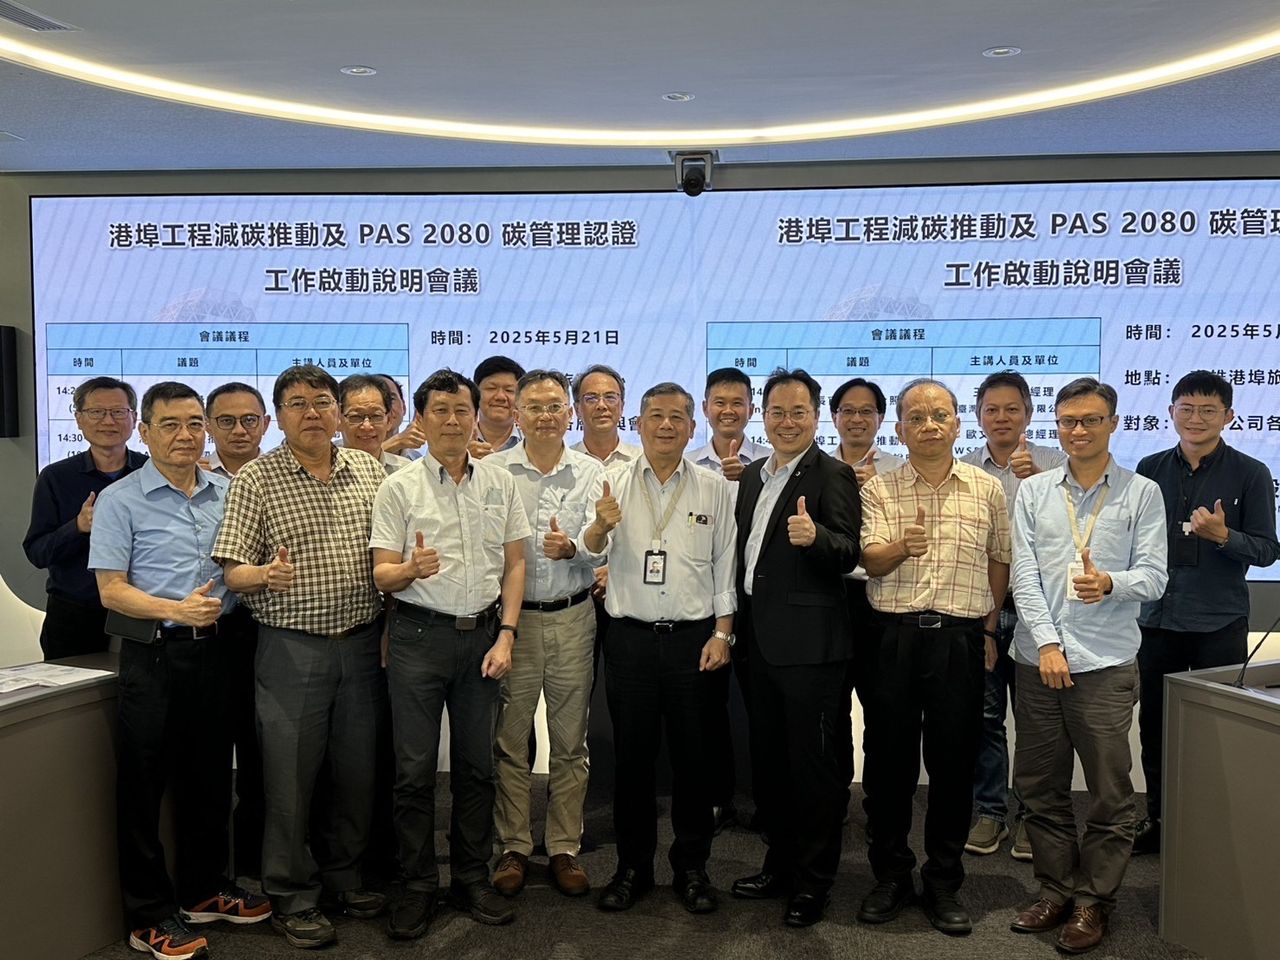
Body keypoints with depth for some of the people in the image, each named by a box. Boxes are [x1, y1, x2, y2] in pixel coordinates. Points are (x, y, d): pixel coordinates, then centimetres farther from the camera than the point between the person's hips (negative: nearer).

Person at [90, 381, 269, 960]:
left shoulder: (227, 494, 9)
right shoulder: (121, 500, -4)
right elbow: (111, 589, -9)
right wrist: (177, 609, -21)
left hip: (214, 651, 5)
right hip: (154, 656, -4)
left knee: (211, 777, 14)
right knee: (144, 784, 3)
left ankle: (204, 890, 31)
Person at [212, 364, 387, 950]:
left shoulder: (368, 470, 6)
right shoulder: (256, 479, -4)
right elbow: (232, 572, -7)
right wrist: (266, 575, -27)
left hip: (361, 643, 4)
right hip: (291, 648, -3)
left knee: (356, 770, 12)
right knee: (291, 776, 3)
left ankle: (342, 879, 30)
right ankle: (292, 898, 19)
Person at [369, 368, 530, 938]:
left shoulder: (499, 483, 6)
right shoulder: (399, 488, -2)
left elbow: (514, 564, 8)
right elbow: (382, 574, -3)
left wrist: (505, 634, -1)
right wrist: (411, 568, -26)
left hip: (482, 634, 3)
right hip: (419, 635, -2)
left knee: (476, 764, 10)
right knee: (415, 768, 2)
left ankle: (472, 879, 24)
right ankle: (417, 886, 16)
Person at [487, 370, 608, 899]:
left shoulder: (591, 473, 2)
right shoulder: (494, 471, -2)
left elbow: (598, 551, -2)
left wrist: (572, 548, -25)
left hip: (572, 618, 1)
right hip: (511, 616, -1)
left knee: (570, 744, 10)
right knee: (511, 741, 7)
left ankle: (565, 849, 23)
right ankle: (512, 847, 22)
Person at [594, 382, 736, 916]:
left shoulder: (714, 489, 4)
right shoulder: (615, 484, 4)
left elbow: (725, 567, 4)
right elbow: (589, 552, -5)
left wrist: (722, 633, -3)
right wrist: (601, 526, -27)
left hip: (694, 637, 0)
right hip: (629, 636, 0)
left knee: (692, 756, 7)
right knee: (632, 755, 8)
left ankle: (691, 868, 22)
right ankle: (633, 867, 23)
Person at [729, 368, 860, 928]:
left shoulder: (832, 477, -9)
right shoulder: (752, 477, 13)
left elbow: (849, 553, -19)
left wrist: (814, 536, -39)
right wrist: (739, 624, 12)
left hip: (809, 644, -7)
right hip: (760, 639, 8)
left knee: (814, 763, 3)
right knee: (770, 760, 17)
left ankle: (814, 882, 17)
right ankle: (780, 864, 32)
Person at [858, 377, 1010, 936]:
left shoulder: (988, 489, 7)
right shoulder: (879, 490, 3)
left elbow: (1000, 559, 15)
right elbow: (871, 561, -9)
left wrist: (990, 623, 10)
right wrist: (902, 546, -30)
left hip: (960, 637, 0)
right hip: (893, 634, 0)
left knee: (953, 762, 5)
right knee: (891, 758, 6)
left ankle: (943, 884, 19)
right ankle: (890, 877, 21)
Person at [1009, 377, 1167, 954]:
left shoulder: (1142, 493, 3)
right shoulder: (1033, 491, 8)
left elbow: (1153, 577, -3)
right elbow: (1024, 575, 1)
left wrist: (1112, 584, -23)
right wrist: (1048, 643, -8)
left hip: (1107, 665, -2)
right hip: (1039, 659, 3)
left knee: (1109, 793, 4)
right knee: (1039, 786, 11)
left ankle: (1093, 901, 20)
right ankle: (1055, 890, 26)